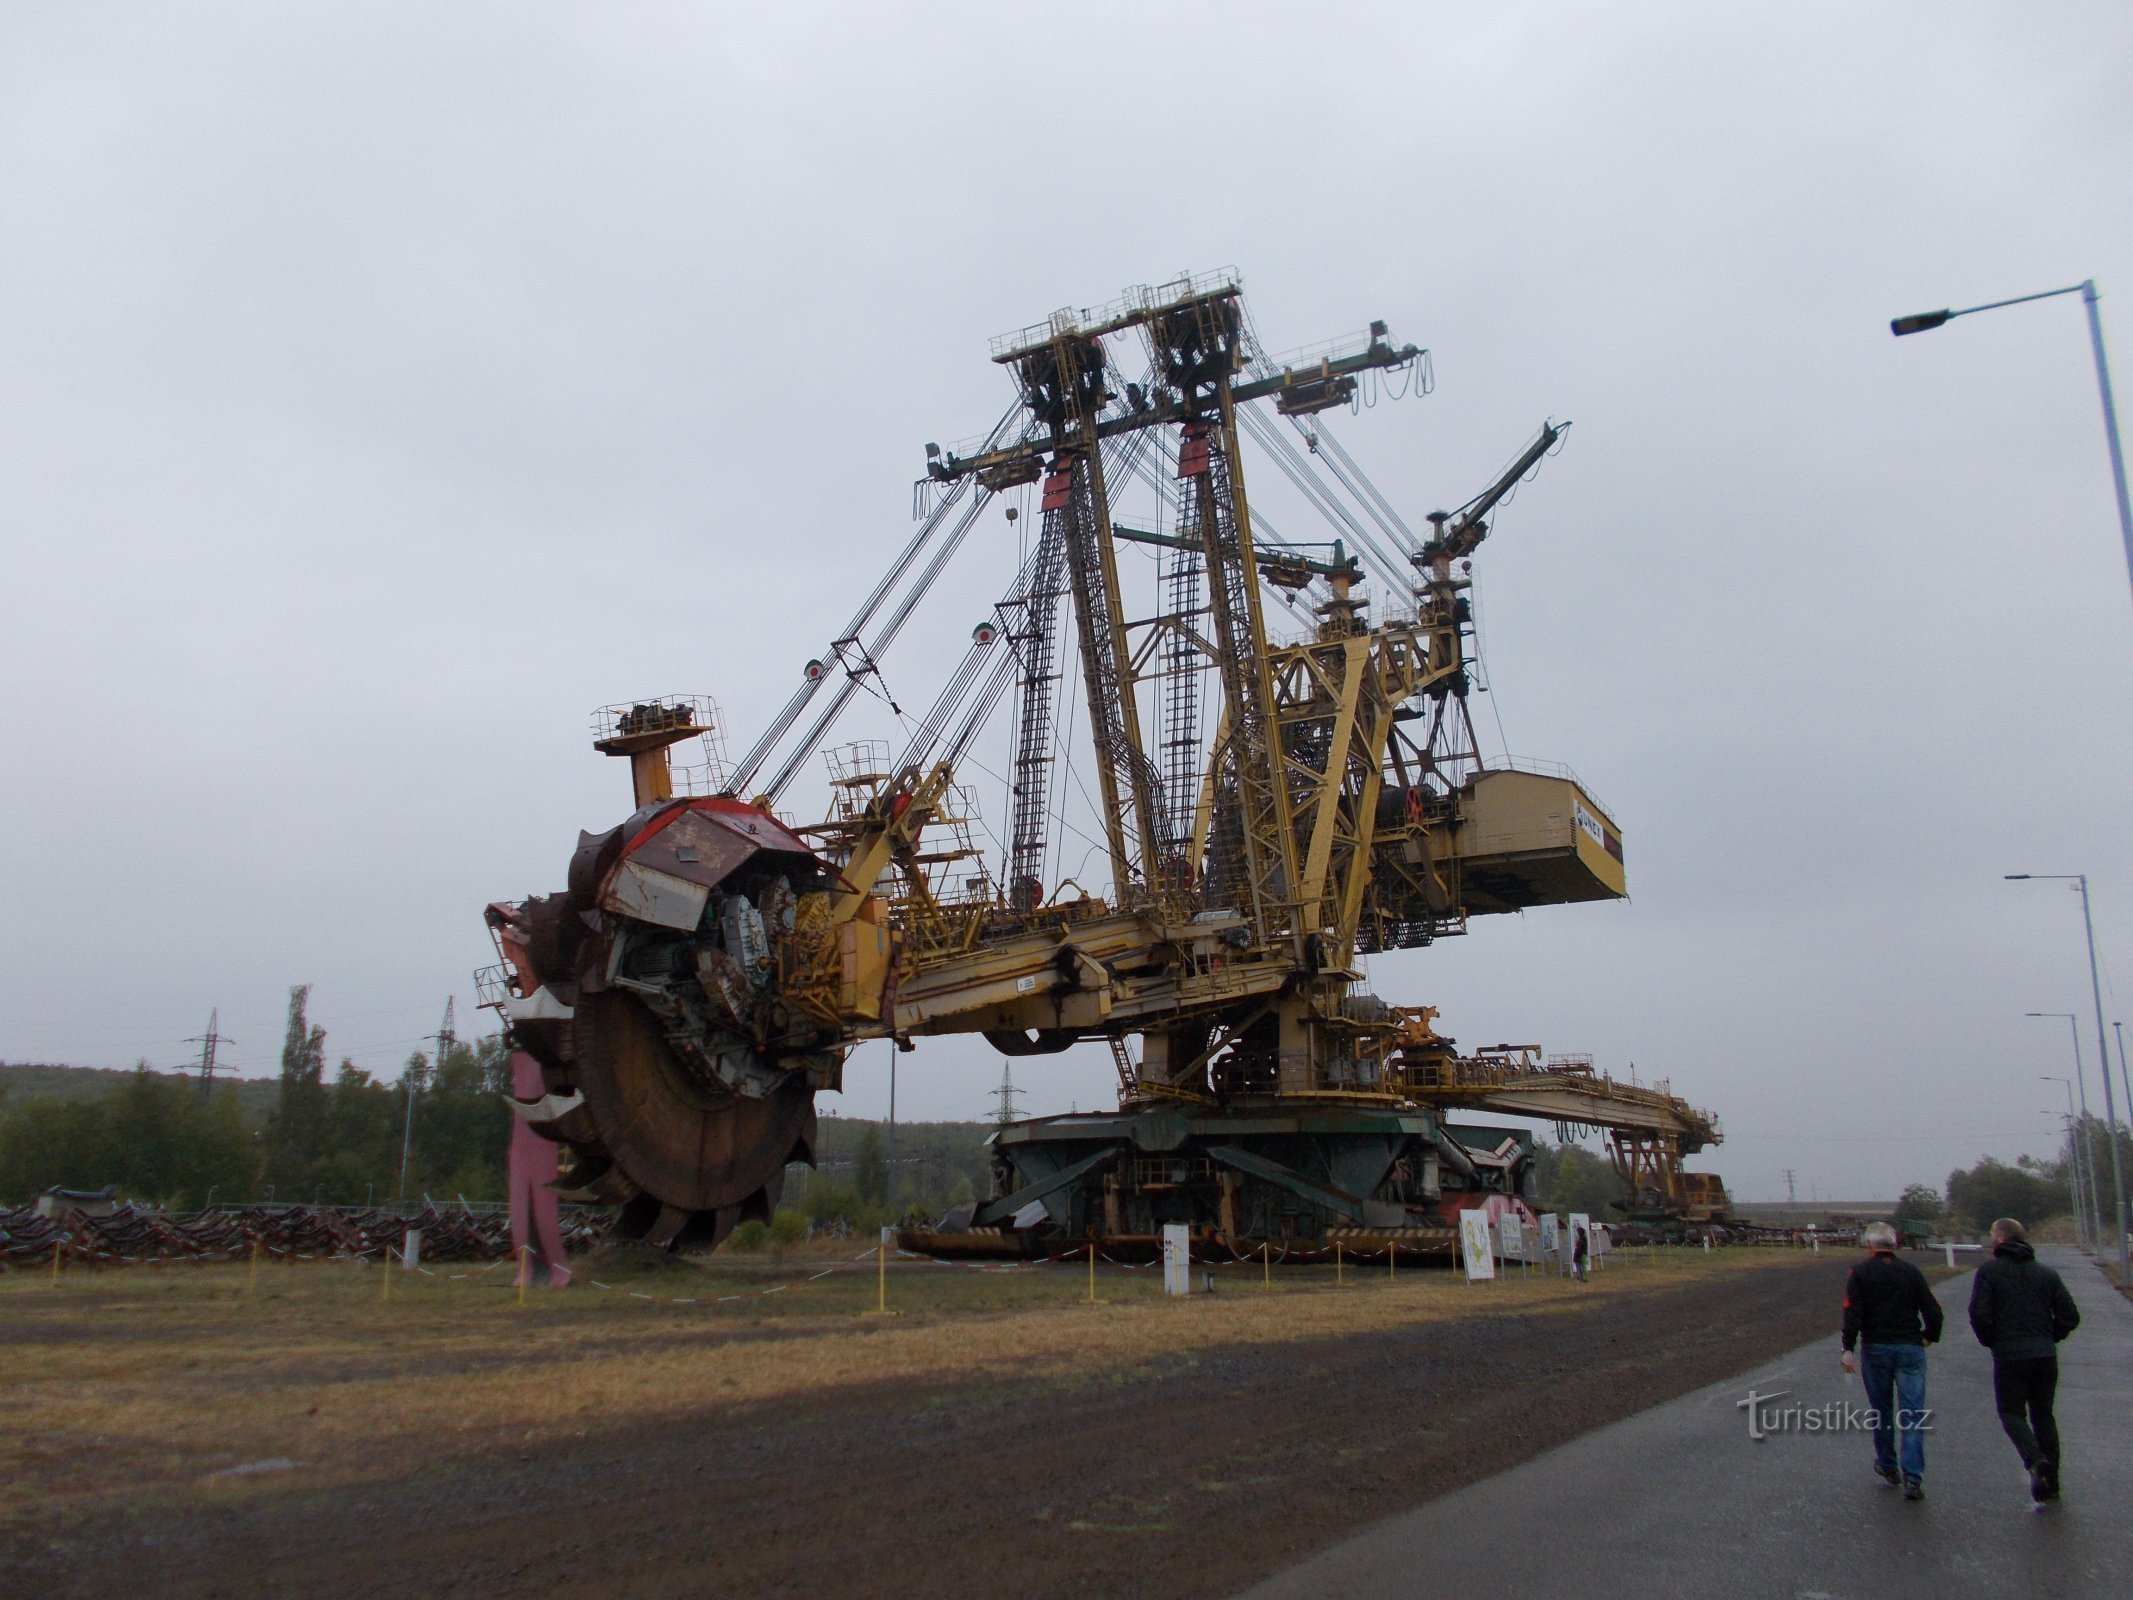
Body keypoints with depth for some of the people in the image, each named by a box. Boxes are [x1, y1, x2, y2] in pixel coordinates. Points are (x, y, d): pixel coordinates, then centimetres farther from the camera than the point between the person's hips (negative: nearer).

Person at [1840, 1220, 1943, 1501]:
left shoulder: (1860, 1273, -1)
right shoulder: (1911, 1272, 4)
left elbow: (1852, 1313, -11)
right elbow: (1933, 1312, 2)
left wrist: (1848, 1349, -11)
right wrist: (1929, 1337, 20)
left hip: (1875, 1350, -1)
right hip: (1910, 1349, 1)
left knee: (1880, 1411, 15)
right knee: (1912, 1414, 0)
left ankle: (1887, 1467, 27)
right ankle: (1913, 1477, -9)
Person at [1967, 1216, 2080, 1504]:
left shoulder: (1989, 1271, -5)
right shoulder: (2046, 1273, 8)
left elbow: (1979, 1314, -12)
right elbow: (2070, 1316, 4)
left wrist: (1990, 1341, 5)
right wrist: (2048, 1339, 17)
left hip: (2009, 1356, -4)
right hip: (2046, 1356, 4)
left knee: (2011, 1412, 8)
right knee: (2043, 1415, 15)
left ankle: (2035, 1459, -18)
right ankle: (2050, 1483, 14)